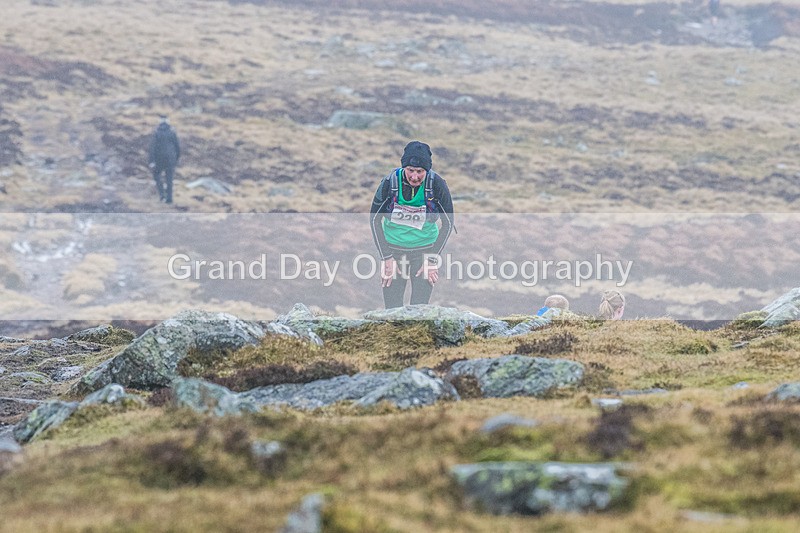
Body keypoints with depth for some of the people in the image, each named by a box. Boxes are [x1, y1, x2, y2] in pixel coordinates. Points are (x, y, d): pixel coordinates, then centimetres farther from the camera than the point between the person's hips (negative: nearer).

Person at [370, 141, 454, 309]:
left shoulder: (437, 185, -15)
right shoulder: (390, 183, -16)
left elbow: (448, 223, -3)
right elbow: (374, 220, -4)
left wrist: (433, 260, -6)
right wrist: (386, 257, -8)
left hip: (425, 248, 0)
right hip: (393, 247, 0)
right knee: (392, 309, -3)